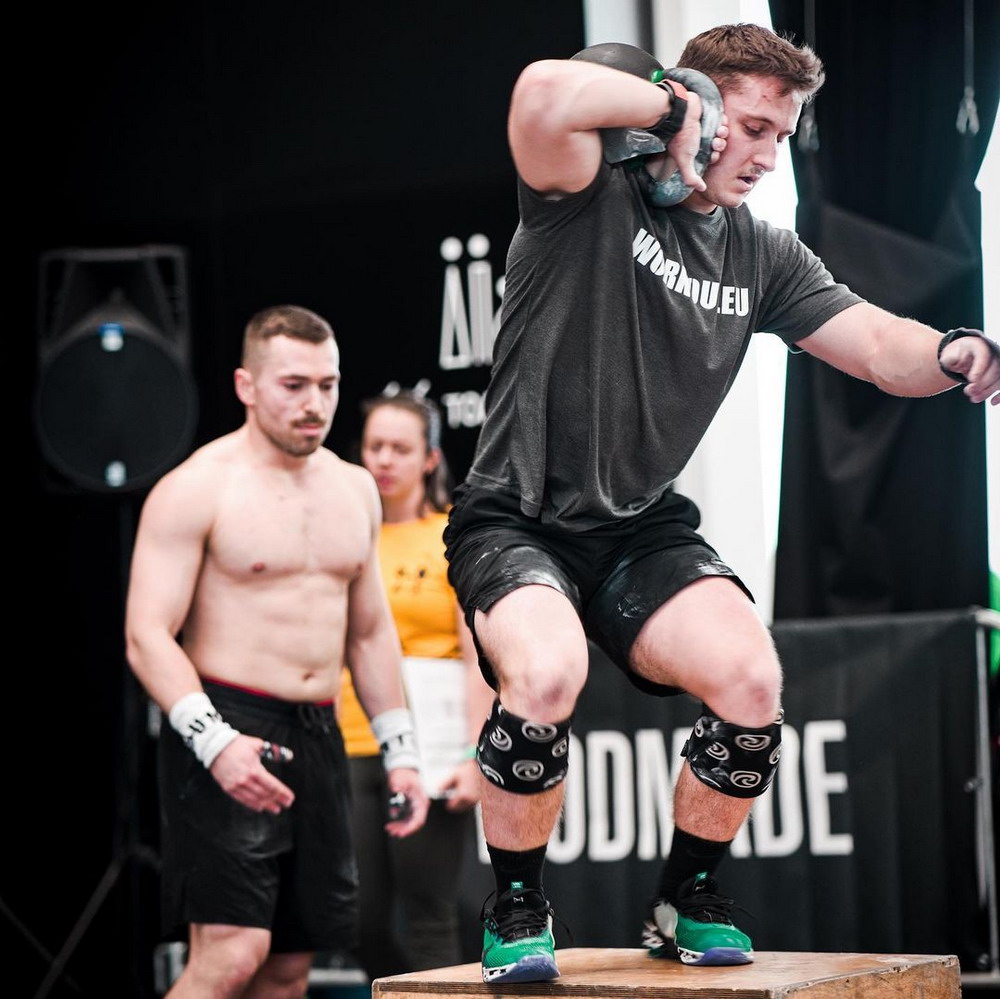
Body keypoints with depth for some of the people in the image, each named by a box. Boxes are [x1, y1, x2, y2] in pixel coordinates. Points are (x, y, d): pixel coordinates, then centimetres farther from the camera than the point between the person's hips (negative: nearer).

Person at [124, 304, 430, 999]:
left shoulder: (355, 489, 14)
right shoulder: (196, 490, -8)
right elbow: (147, 637, -13)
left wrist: (400, 750, 15)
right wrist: (216, 743, -25)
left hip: (319, 737, 7)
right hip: (227, 736, -7)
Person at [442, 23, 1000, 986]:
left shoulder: (760, 255, 10)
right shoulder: (594, 195, -9)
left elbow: (882, 347, 3)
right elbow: (545, 94, -31)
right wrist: (669, 102, -17)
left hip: (643, 533, 5)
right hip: (516, 523, -5)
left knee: (752, 682, -21)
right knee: (547, 675, -34)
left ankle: (683, 903, 5)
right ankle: (515, 910, -8)